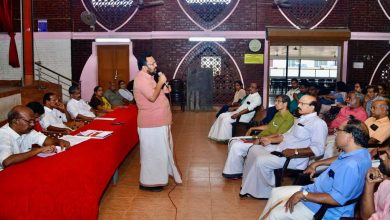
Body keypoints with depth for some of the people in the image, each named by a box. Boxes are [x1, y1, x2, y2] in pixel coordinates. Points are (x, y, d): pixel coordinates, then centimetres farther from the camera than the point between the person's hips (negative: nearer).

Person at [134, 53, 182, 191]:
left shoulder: (147, 78, 14)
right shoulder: (141, 79, -19)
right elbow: (152, 97, -28)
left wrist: (163, 90, 11)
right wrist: (160, 82, -20)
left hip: (157, 122, 11)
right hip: (151, 124, -11)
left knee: (161, 150, 20)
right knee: (152, 152, -1)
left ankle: (158, 176, 35)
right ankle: (148, 182, 10)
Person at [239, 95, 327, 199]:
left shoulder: (318, 123, -13)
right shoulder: (301, 119, 18)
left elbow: (318, 149, -22)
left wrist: (294, 151, -28)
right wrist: (270, 140, 12)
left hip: (295, 158, -10)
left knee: (261, 161, -23)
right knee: (254, 149, 5)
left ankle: (266, 191, -1)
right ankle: (248, 186, 10)